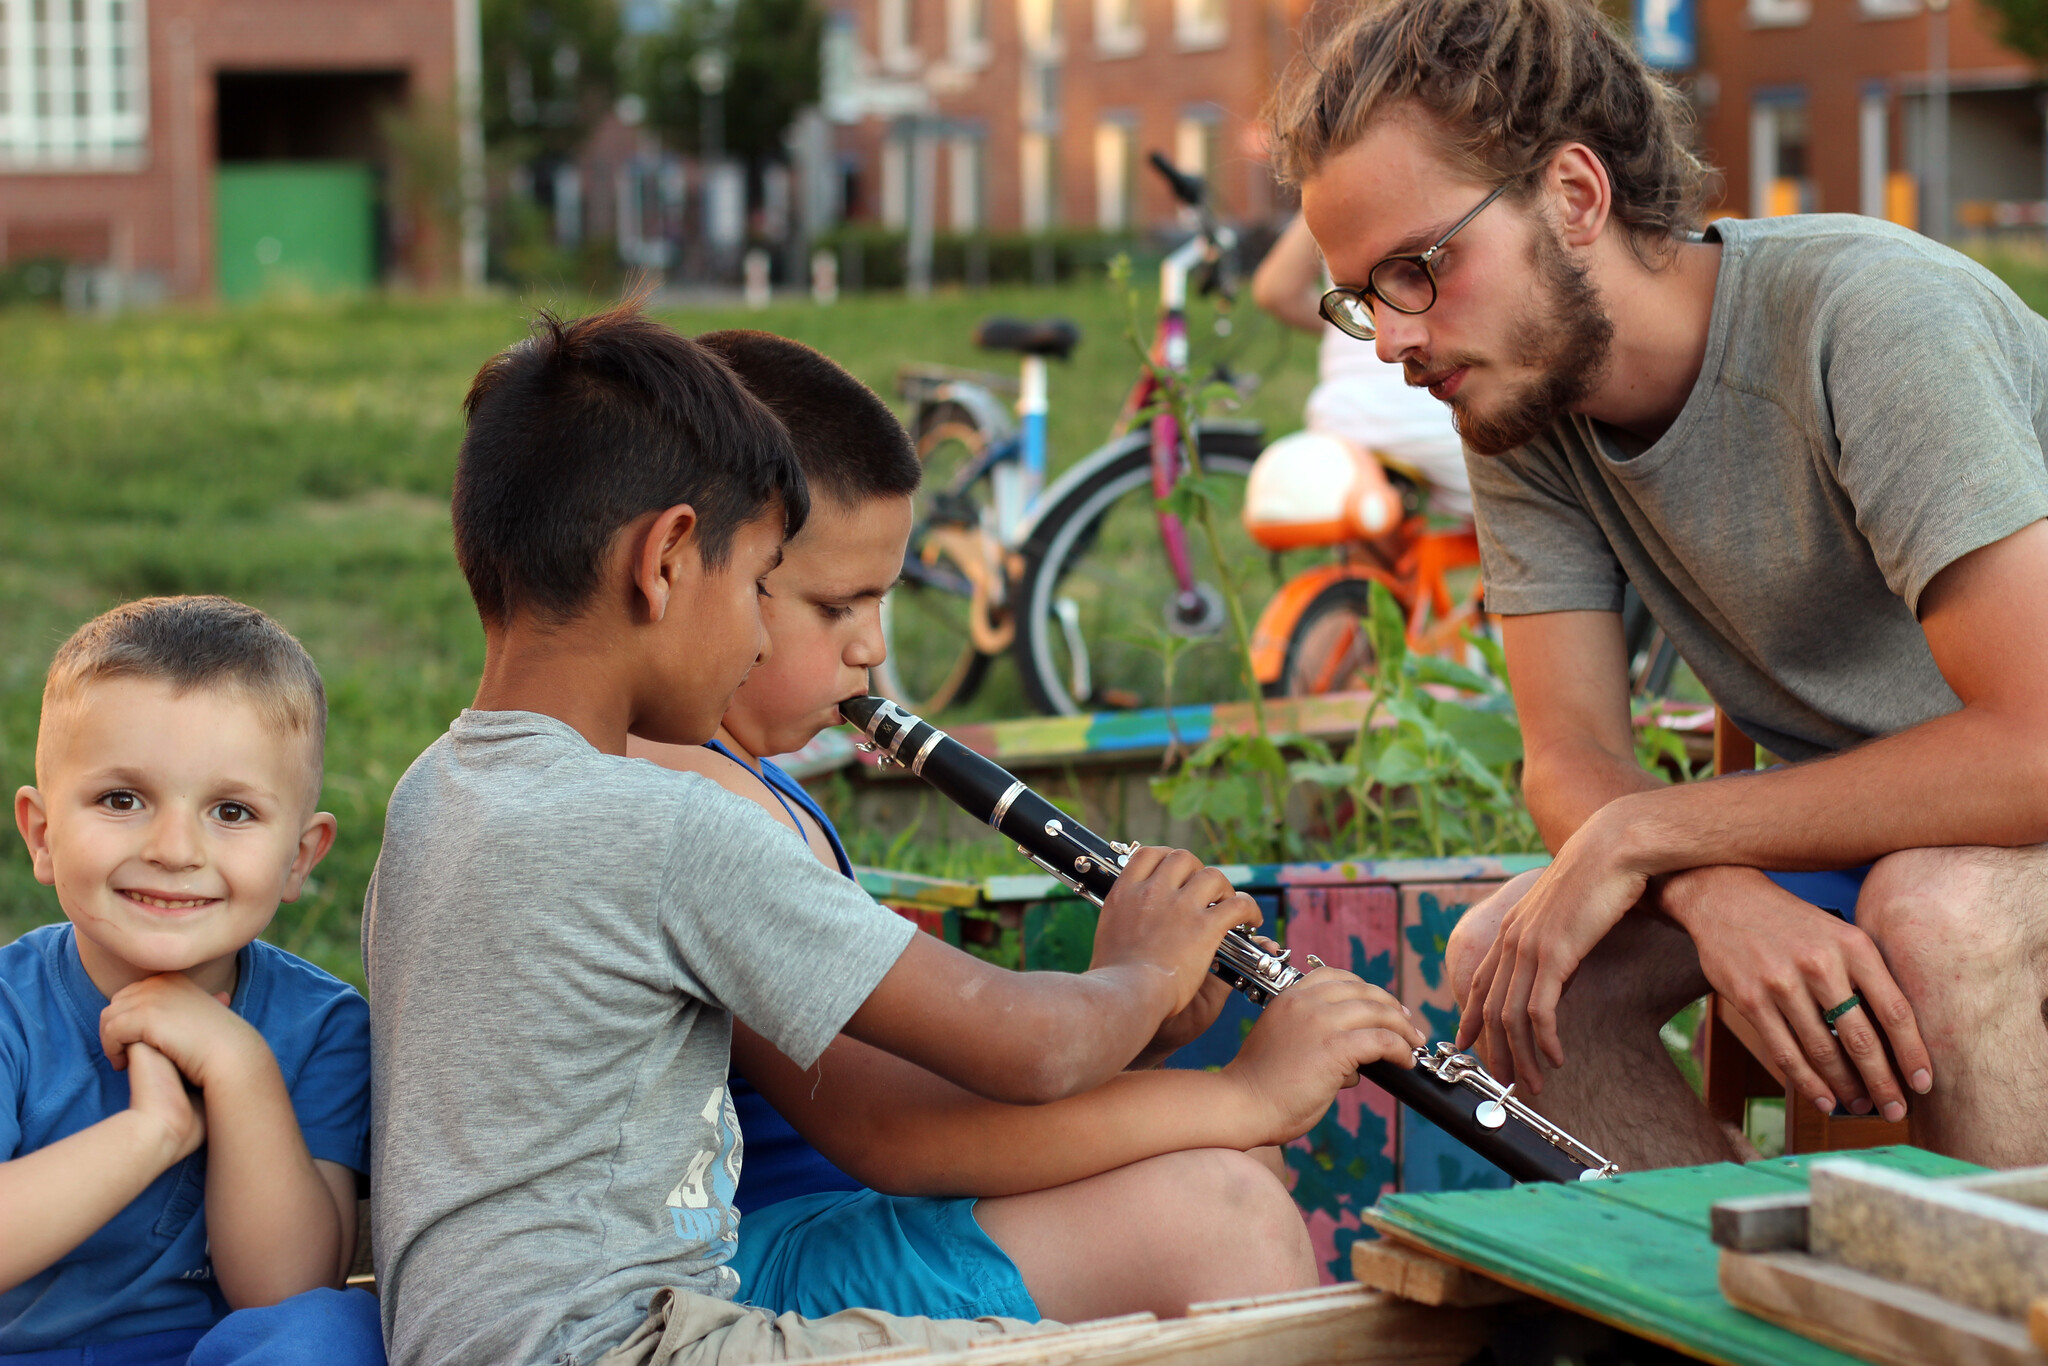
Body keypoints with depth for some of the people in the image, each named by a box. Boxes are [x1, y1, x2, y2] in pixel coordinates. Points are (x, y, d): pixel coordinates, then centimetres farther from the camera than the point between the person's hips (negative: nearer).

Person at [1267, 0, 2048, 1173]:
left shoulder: (1867, 320, -26)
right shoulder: (1514, 410, -6)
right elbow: (1572, 757, -9)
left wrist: (1643, 835, -27)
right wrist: (1715, 894, -33)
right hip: (1852, 816, 6)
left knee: (1935, 910, -37)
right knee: (1509, 963, -16)